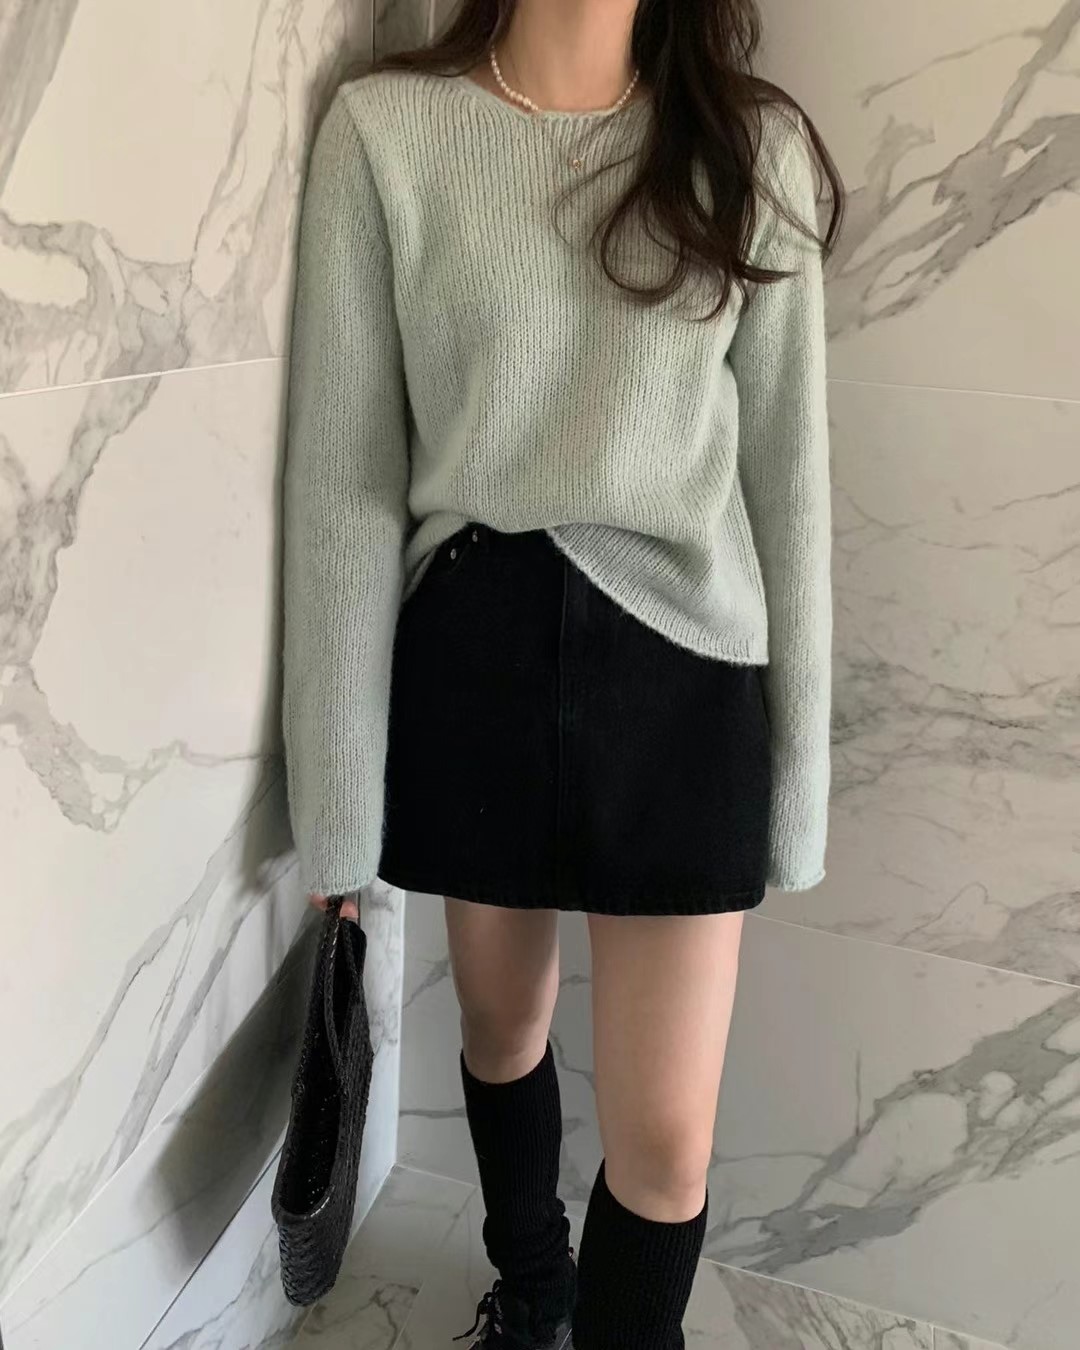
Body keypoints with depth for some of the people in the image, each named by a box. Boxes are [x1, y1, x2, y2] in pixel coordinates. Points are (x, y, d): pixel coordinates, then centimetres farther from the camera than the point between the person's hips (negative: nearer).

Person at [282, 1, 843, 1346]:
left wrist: (797, 757, 3)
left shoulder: (754, 146, 0)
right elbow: (344, 469, -5)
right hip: (467, 657, 1)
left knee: (667, 1134, 2)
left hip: (678, 665, 0)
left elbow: (784, 470, 2)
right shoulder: (384, 127, -4)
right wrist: (340, 783, -5)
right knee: (501, 1029, 22)